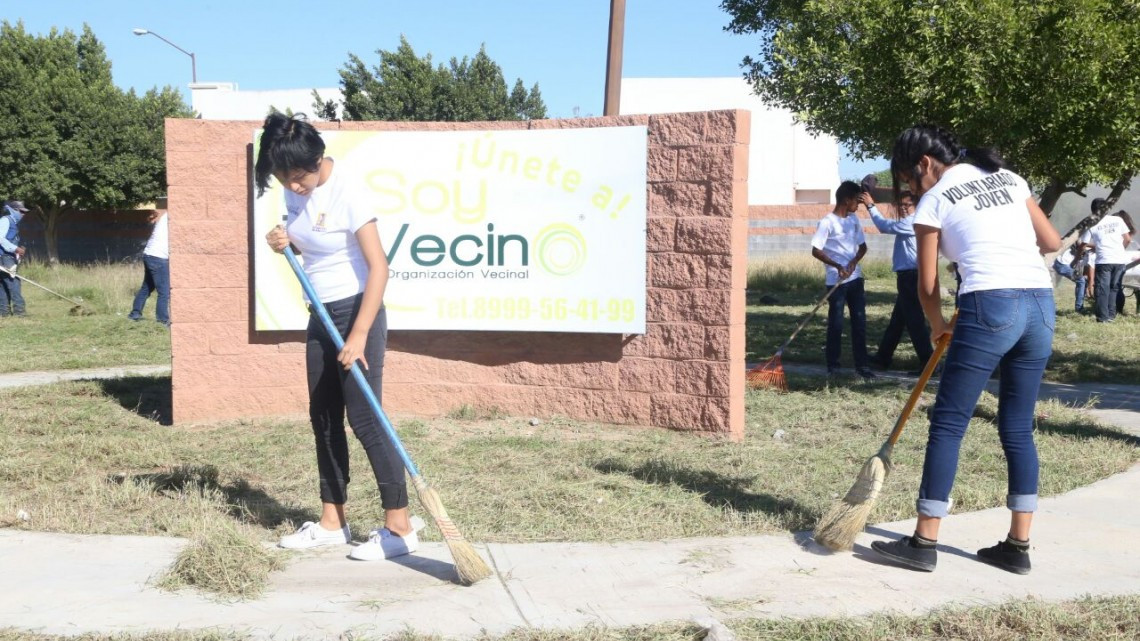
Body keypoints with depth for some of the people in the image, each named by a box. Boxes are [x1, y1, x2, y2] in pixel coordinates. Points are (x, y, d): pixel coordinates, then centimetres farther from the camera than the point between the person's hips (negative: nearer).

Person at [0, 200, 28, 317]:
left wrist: (19, 249, 7)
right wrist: (16, 249, -23)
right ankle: (19, 309, -16)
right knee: (13, 282, -13)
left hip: (9, 257, 10)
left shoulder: (13, 223, 20)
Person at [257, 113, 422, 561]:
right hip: (321, 315, 8)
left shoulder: (345, 190, -20)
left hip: (357, 310, -8)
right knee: (323, 418, 10)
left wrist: (359, 335, -27)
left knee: (364, 418, -8)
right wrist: (285, 241, -5)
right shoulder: (296, 190, 2)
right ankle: (332, 522, 20)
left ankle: (400, 526, 0)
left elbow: (378, 267, -23)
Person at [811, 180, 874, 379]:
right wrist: (837, 266, -21)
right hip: (836, 280, -6)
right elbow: (816, 250, -13)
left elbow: (862, 246, 14)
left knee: (860, 322, 5)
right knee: (835, 323, 0)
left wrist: (854, 261, -6)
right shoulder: (828, 222, -10)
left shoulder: (854, 220, 10)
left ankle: (861, 365, 10)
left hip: (855, 278, 6)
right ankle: (833, 366, 9)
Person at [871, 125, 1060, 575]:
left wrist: (938, 327, 25)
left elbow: (927, 285, 8)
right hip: (1041, 305, 6)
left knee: (948, 423, 2)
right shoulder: (1010, 179, 19)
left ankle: (924, 542, 5)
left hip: (990, 305, -6)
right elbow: (1052, 242, 21)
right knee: (1018, 428, 14)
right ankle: (1018, 546, 17)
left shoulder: (934, 201, 4)